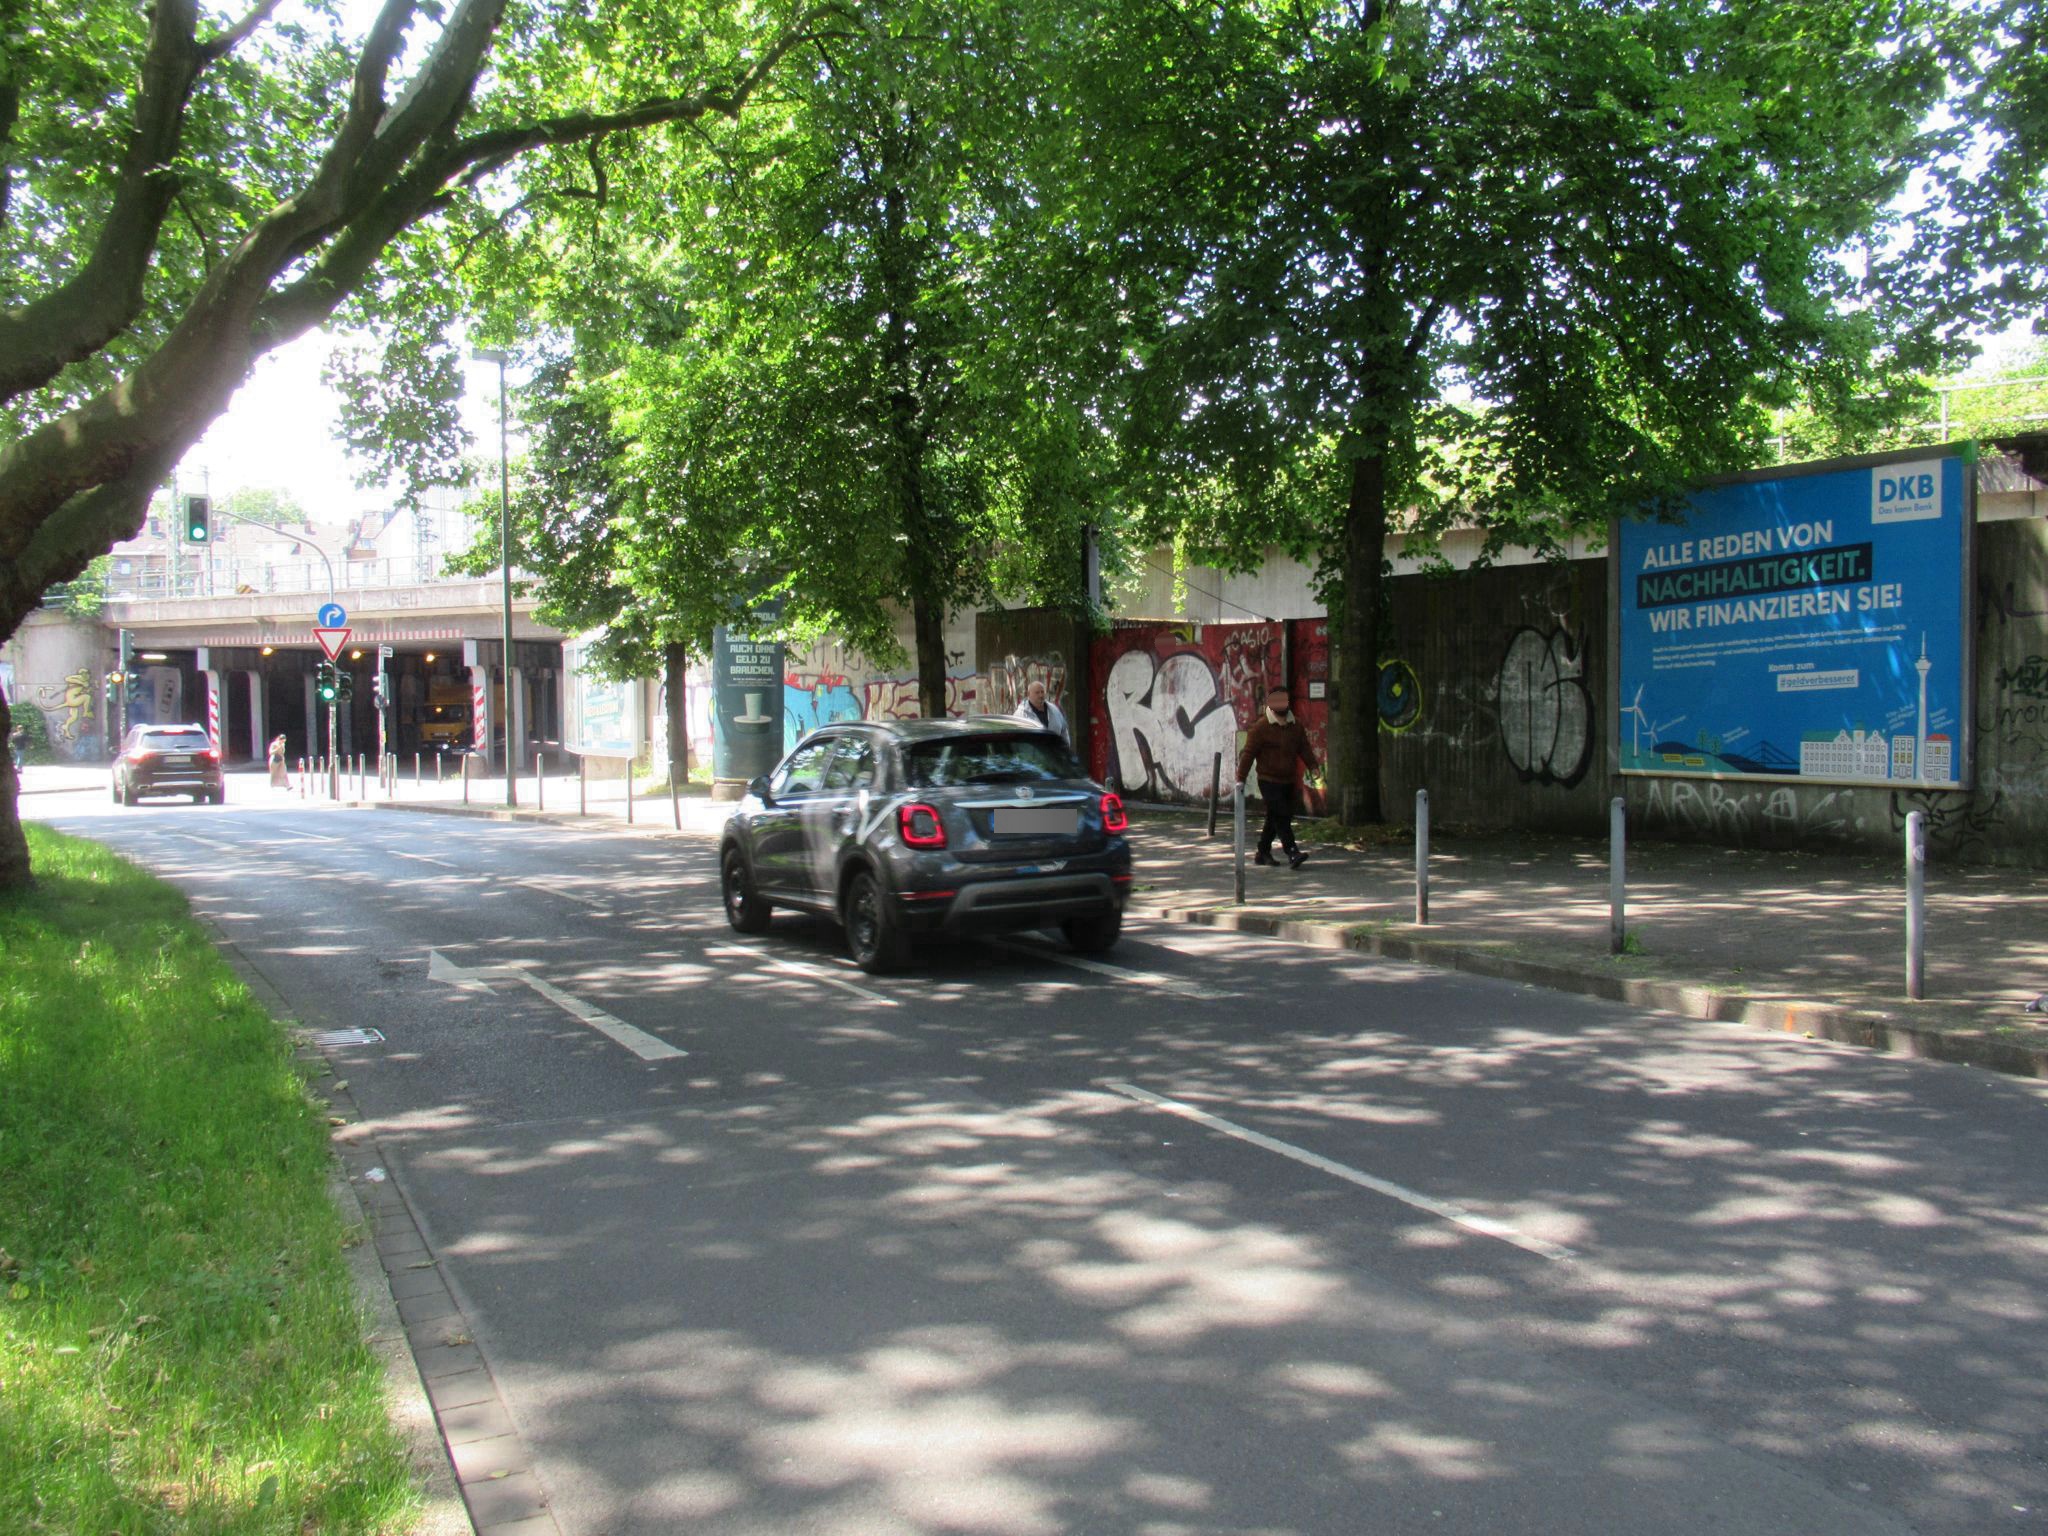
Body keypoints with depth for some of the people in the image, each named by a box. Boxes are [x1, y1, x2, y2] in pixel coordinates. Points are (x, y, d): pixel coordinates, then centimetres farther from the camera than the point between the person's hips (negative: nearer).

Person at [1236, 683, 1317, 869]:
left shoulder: (1296, 726, 9)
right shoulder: (1260, 727, -9)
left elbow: (1305, 750, 12)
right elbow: (1248, 753, -9)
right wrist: (1241, 779, -13)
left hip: (1288, 782, 6)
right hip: (1269, 781, -6)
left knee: (1274, 819, 13)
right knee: (1281, 817, -15)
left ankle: (1263, 853, 25)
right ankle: (1292, 853, -19)